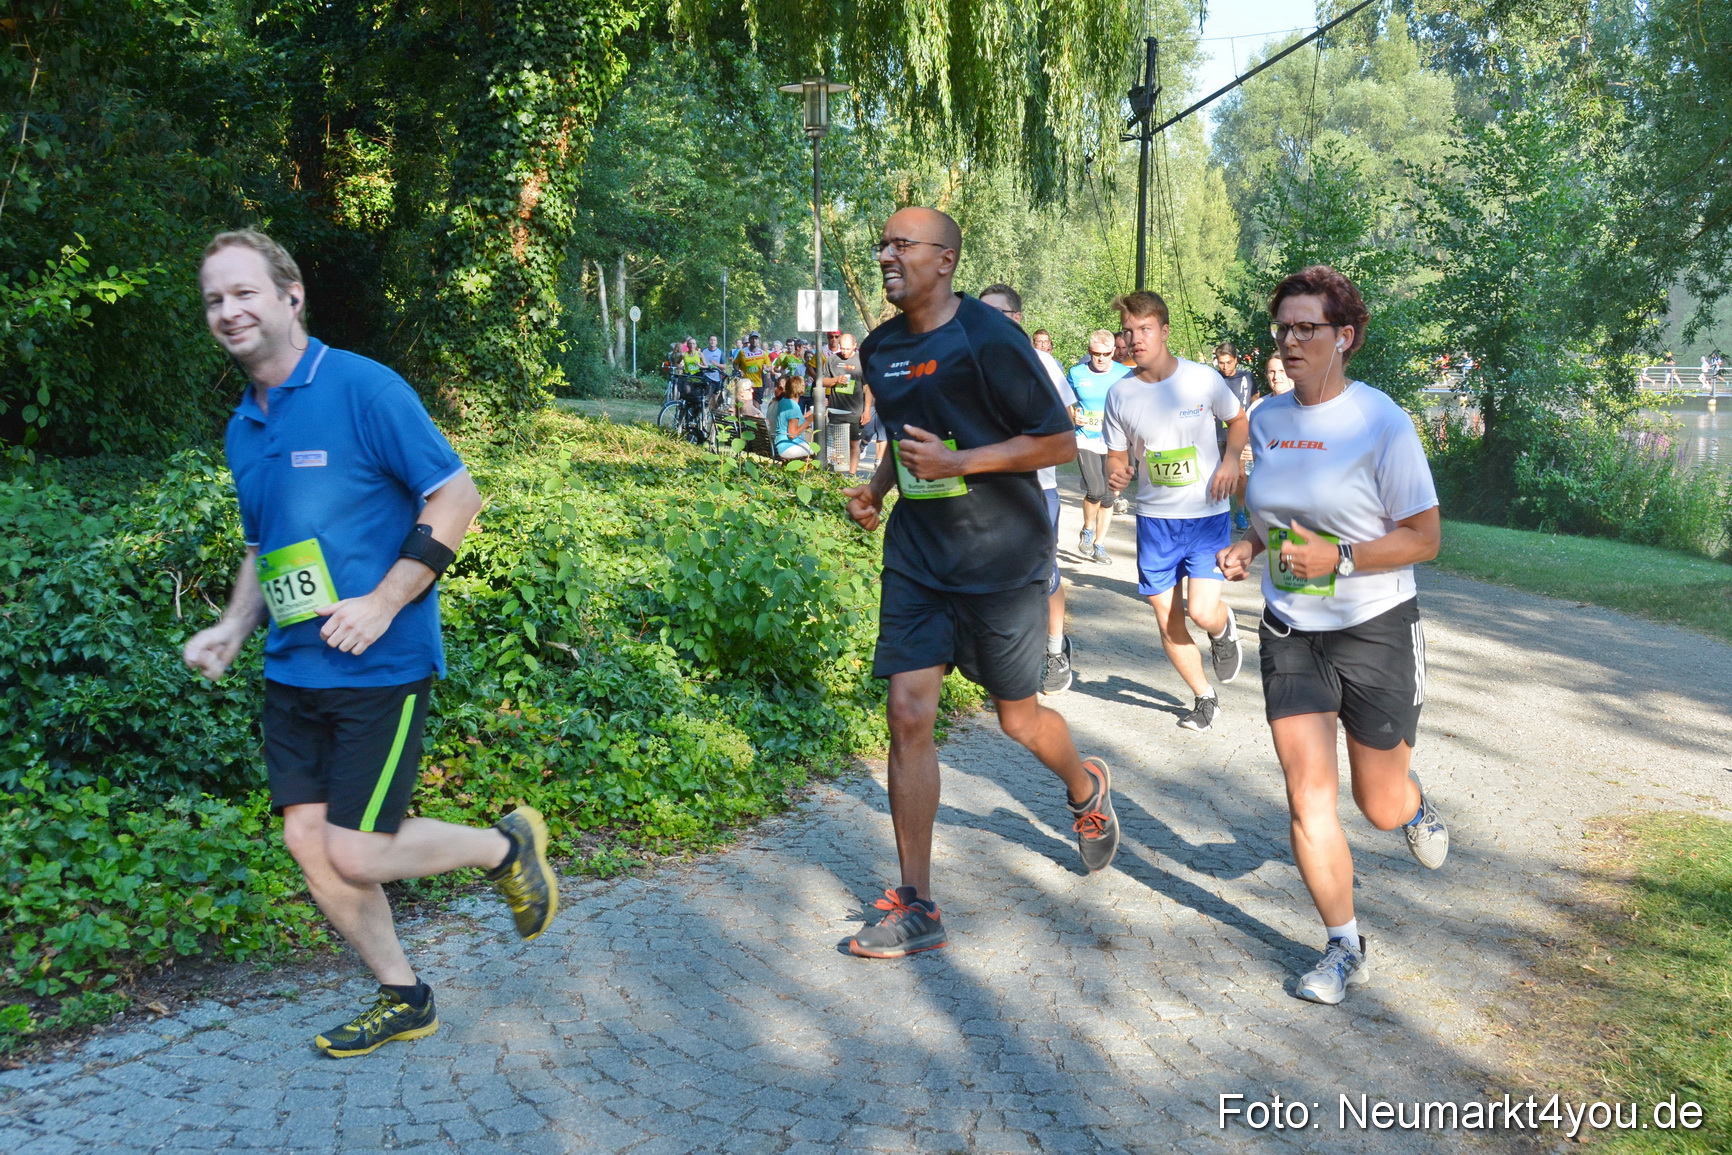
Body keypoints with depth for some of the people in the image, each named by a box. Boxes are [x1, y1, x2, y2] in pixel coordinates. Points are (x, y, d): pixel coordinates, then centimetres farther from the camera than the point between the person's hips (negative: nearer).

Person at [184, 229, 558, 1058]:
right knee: (308, 839, 7)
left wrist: (383, 601, -19)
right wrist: (232, 629, 7)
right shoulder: (243, 427, 12)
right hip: (291, 670, 8)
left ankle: (507, 845, 18)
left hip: (378, 667, -8)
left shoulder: (361, 388, -11)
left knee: (354, 854, -9)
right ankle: (401, 997, 25)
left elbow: (456, 496, -13)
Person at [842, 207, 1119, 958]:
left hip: (1001, 557, -5)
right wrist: (876, 488, 5)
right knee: (907, 714, -3)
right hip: (916, 556, 5)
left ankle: (1087, 790, 45)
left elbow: (1060, 442, -12)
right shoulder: (880, 348, 7)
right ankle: (915, 908, 6)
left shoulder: (988, 339, -14)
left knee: (1017, 717, 8)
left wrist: (956, 462, -22)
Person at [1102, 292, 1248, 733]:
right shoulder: (1120, 394, -3)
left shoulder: (1203, 379, -9)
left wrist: (1230, 458, -10)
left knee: (1201, 611, -15)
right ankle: (1204, 697, 29)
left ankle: (1224, 628, 24)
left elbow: (1238, 420, 9)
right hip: (1154, 518, 3)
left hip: (1207, 516, -3)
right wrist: (1115, 472, -16)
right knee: (1168, 620, 6)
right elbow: (1117, 454, 7)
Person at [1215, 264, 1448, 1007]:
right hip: (1289, 633, 4)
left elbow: (1424, 537, -12)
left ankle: (1416, 807, 48)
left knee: (1380, 804, 9)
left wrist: (1337, 557, -25)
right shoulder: (1266, 419, 3)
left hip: (1375, 631, -4)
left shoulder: (1381, 423, -14)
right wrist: (1249, 545, -2)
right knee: (1307, 793, -2)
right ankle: (1344, 949, 14)